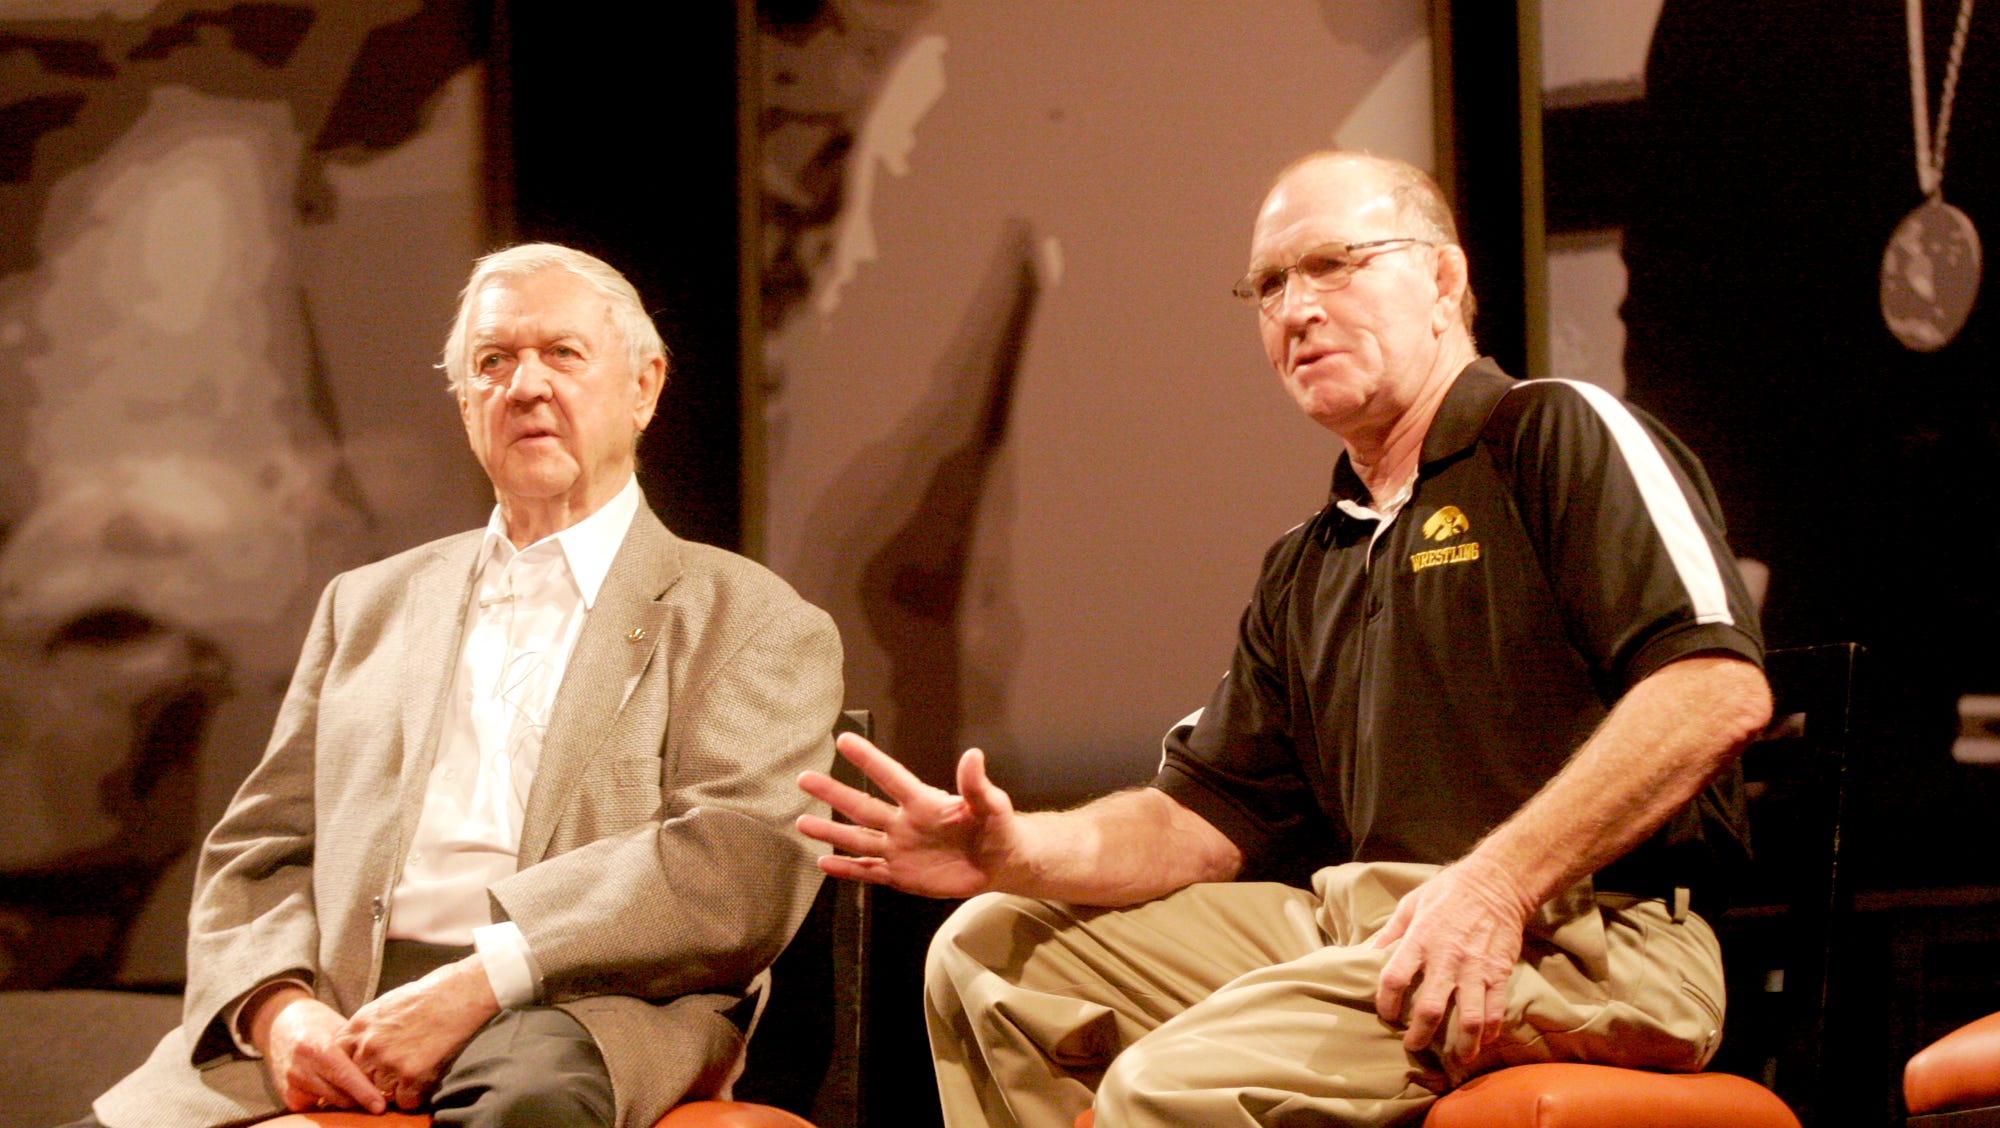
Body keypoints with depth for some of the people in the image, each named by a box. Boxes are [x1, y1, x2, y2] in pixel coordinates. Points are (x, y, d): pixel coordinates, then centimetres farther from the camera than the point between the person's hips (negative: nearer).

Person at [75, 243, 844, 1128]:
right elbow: (259, 854, 20)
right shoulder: (370, 605, 25)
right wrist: (276, 1004, -4)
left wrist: (481, 983, -16)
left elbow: (741, 866, -5)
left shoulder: (756, 623, 11)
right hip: (334, 1027, 4)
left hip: (584, 1019, -3)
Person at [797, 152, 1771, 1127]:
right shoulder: (1306, 571, 25)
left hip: (1582, 937, -8)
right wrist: (1020, 853, -2)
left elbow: (1720, 686, -15)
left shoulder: (1558, 436, 0)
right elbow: (1206, 816, 19)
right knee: (988, 958, 7)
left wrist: (1498, 882, -24)